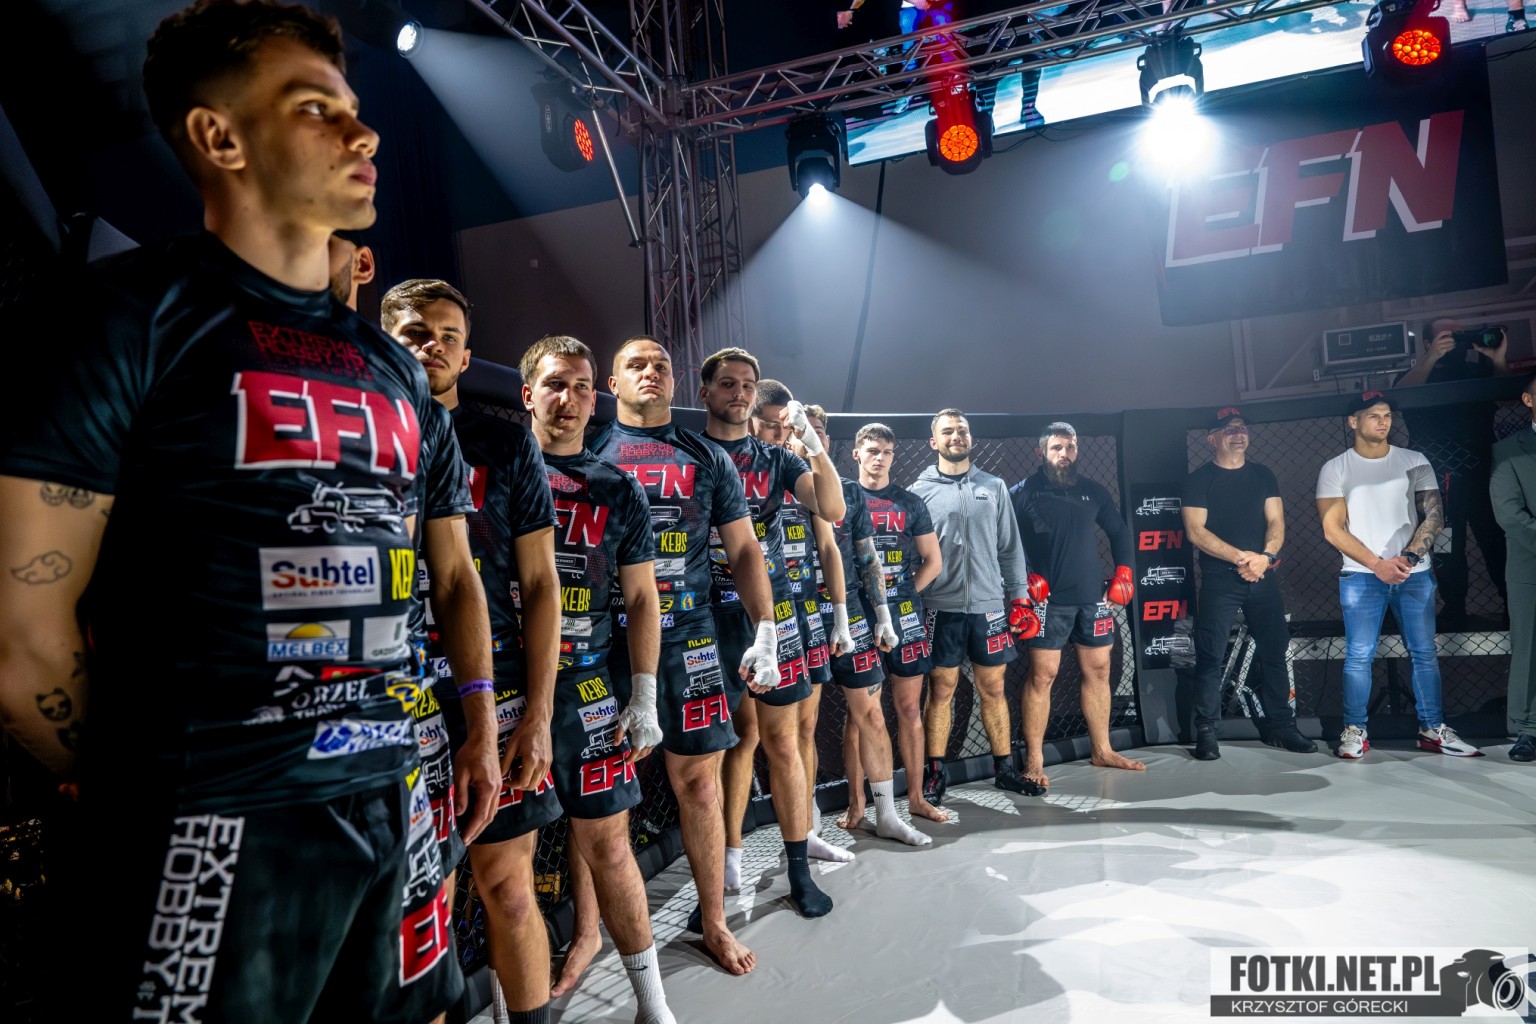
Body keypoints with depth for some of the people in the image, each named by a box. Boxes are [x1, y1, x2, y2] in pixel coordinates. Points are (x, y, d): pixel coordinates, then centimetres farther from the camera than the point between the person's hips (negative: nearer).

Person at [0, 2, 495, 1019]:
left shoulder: (393, 365, 12)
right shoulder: (131, 313, -7)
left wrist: (473, 731, 10)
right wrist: (155, 801, -2)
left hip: (392, 804, 6)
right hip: (219, 832, -6)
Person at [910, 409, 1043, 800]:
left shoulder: (994, 487, 9)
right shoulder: (920, 492, 1)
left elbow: (1010, 547, 11)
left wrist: (1020, 597, 6)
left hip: (989, 605, 2)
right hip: (942, 607, -2)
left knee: (993, 689, 11)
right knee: (941, 690, 5)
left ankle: (1005, 768, 25)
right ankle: (935, 772, 17)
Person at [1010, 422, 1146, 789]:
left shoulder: (1093, 491, 11)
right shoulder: (1023, 493, -3)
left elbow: (1119, 531, 21)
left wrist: (1124, 570, 10)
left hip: (1093, 596, 5)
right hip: (1049, 600, -5)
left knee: (1098, 671, 12)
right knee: (1042, 675, -5)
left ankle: (1102, 750, 27)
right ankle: (1034, 761, 3)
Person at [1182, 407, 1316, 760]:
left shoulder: (1263, 475, 13)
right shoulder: (1198, 480, 0)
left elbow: (1276, 522, 5)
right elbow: (1196, 531, -9)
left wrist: (1266, 556, -15)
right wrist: (1240, 557, -18)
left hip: (1263, 578, 4)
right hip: (1219, 579, -4)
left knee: (1275, 651, 9)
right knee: (1210, 656, -4)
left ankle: (1280, 725, 21)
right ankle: (1207, 731, 2)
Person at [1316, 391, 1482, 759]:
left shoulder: (1415, 462, 8)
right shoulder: (1335, 469, 1)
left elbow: (1433, 515, 1)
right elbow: (1333, 529, -4)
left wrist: (1408, 557, -13)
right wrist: (1378, 564, -12)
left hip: (1415, 574, 2)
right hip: (1360, 576, -2)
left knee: (1425, 653, 6)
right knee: (1359, 656, -3)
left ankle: (1433, 730, 16)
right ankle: (1355, 731, 5)